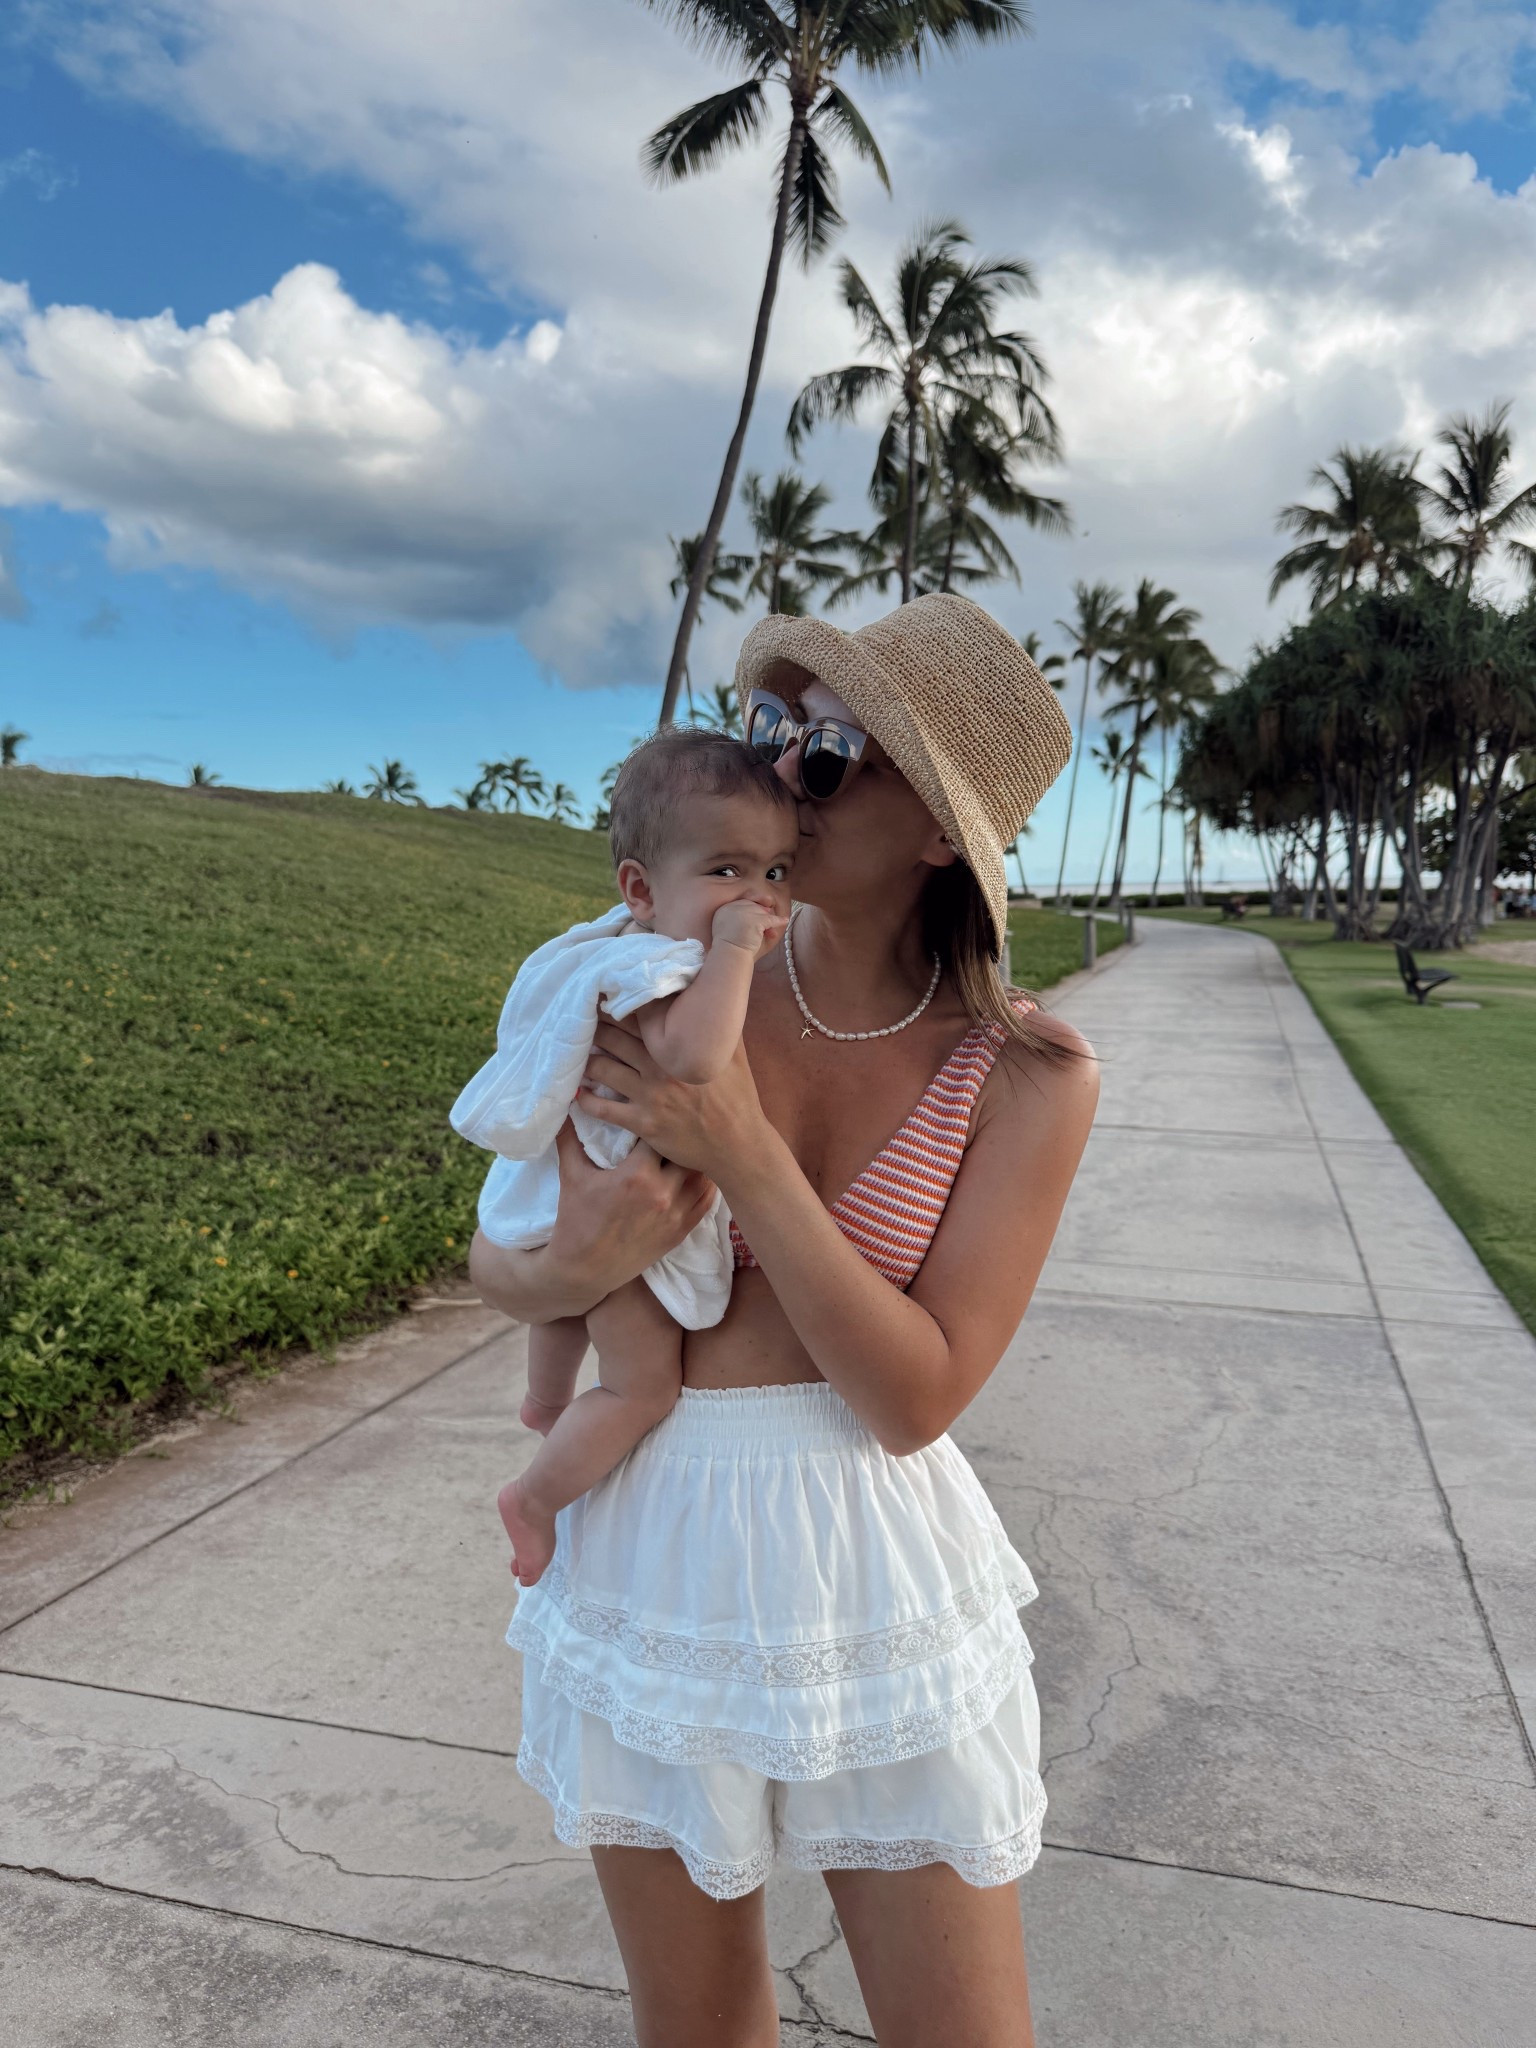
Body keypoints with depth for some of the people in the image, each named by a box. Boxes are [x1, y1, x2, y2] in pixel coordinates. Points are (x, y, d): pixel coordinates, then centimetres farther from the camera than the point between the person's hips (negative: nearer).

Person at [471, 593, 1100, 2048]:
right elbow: (494, 1262, 0)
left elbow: (915, 1398, -16)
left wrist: (745, 1157, -24)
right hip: (653, 1549, 2)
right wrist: (581, 1267, -23)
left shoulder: (1028, 1078, -12)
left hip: (879, 1578, -2)